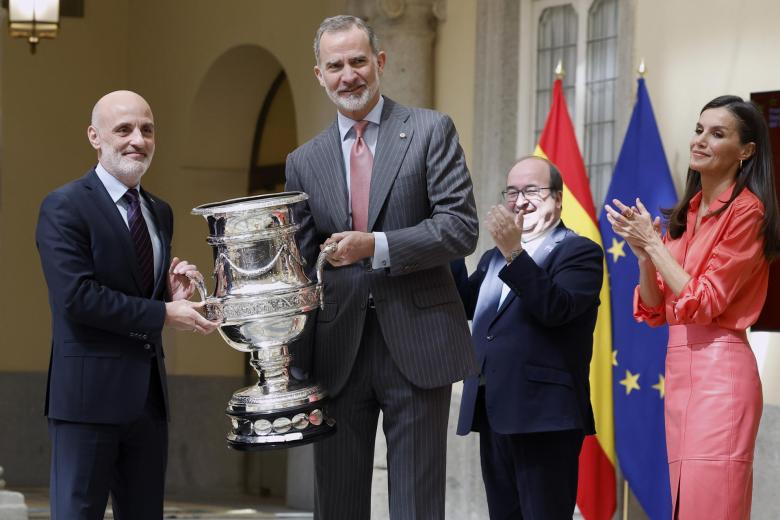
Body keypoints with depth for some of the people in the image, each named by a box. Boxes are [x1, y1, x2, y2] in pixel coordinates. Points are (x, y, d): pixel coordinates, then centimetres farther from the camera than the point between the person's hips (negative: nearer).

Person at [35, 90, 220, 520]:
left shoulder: (160, 213, 16)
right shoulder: (65, 207, -9)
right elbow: (76, 297, -19)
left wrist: (174, 294, 1)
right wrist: (163, 315, -16)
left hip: (149, 395, 8)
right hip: (89, 393, -8)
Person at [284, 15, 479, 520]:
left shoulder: (431, 131, 2)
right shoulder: (305, 161, 12)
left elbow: (462, 227, -7)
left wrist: (377, 246, -16)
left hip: (416, 344, -3)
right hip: (338, 350, 4)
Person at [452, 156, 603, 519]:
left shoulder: (580, 253, -2)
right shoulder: (495, 257, 22)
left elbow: (556, 309, -17)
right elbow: (465, 305, 12)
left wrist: (515, 254, -25)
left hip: (544, 415, -7)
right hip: (494, 414, 7)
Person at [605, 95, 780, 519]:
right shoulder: (687, 213, 17)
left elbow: (704, 302, -13)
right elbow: (654, 310, 15)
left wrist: (654, 243, -9)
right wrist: (643, 255, -2)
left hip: (719, 372, -8)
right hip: (678, 369, 8)